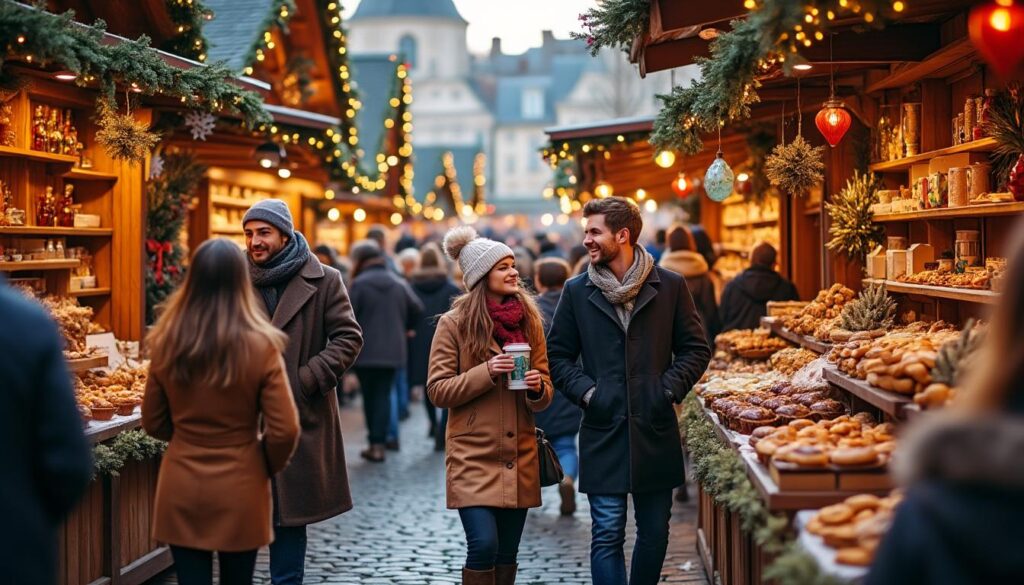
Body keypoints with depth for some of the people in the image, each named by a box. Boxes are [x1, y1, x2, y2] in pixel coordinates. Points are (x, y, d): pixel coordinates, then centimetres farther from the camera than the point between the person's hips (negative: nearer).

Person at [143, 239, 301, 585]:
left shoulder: (167, 343, -5)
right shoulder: (260, 346, -14)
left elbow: (153, 423, 5)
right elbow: (284, 430, -13)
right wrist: (268, 466, 7)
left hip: (181, 488, 2)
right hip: (240, 489, -2)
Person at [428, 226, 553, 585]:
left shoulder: (530, 321, 8)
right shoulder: (454, 324, -4)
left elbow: (544, 397, 12)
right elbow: (437, 391, -7)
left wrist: (538, 389, -11)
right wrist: (487, 372, -18)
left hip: (519, 458, 4)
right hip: (474, 457, -4)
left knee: (506, 554, 9)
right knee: (484, 545, -16)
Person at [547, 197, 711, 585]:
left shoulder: (670, 286, 2)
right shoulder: (577, 292, 4)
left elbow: (696, 349, 8)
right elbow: (558, 356, 9)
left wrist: (670, 388, -6)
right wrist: (585, 391, -6)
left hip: (656, 430, 1)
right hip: (602, 432, -1)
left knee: (655, 531, 11)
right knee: (607, 534, -3)